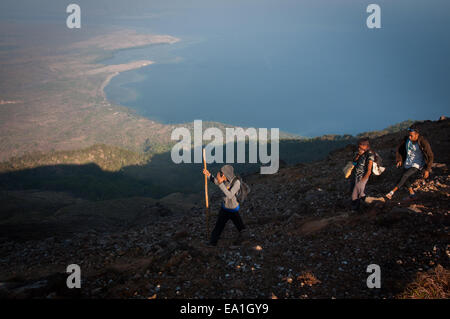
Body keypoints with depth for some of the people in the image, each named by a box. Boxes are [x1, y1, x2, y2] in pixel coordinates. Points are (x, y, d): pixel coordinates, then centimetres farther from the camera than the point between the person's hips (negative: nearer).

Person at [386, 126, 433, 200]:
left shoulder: (423, 142, -21)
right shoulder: (406, 139, -8)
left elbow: (430, 156, -14)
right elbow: (399, 148, 11)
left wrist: (427, 170, -16)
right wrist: (399, 160, 1)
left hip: (417, 165, -6)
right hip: (408, 164, 6)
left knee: (405, 175, -25)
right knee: (405, 181, 12)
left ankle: (393, 191, -26)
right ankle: (411, 193, 36)